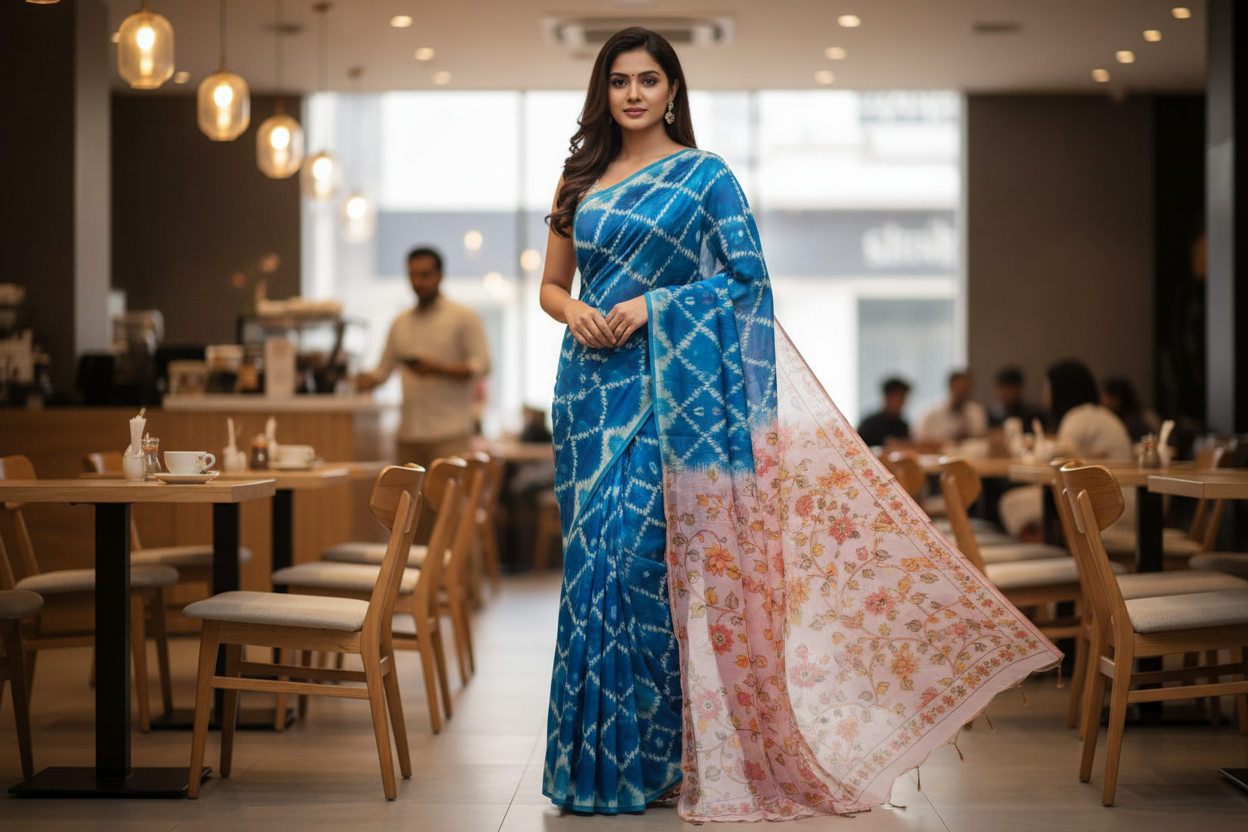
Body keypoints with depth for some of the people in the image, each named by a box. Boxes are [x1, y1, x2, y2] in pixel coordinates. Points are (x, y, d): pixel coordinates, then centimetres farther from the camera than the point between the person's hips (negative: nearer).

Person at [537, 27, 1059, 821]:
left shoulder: (704, 173, 1)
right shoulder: (581, 180, 14)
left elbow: (748, 276, -5)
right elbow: (551, 283, 17)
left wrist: (652, 305, -13)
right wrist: (574, 312, -5)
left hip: (667, 386, -4)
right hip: (589, 382, 5)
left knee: (633, 547, -11)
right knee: (594, 550, 3)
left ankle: (641, 754, -1)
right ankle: (594, 751, 12)